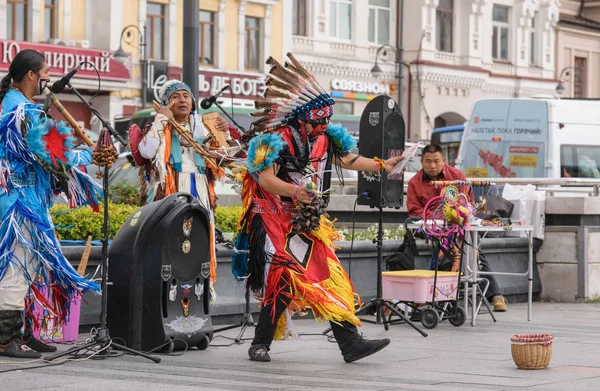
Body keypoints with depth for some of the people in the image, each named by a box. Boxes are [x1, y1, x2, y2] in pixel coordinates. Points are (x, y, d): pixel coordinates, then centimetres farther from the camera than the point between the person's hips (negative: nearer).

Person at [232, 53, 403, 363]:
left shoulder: (326, 138, 8)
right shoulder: (278, 139, -15)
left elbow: (348, 160, 24)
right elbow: (265, 178, -25)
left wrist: (382, 166, 25)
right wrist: (294, 191, -40)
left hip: (310, 224, 7)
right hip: (276, 220, -7)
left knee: (331, 281, 1)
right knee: (285, 281, -16)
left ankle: (350, 343, 0)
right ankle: (260, 344, -2)